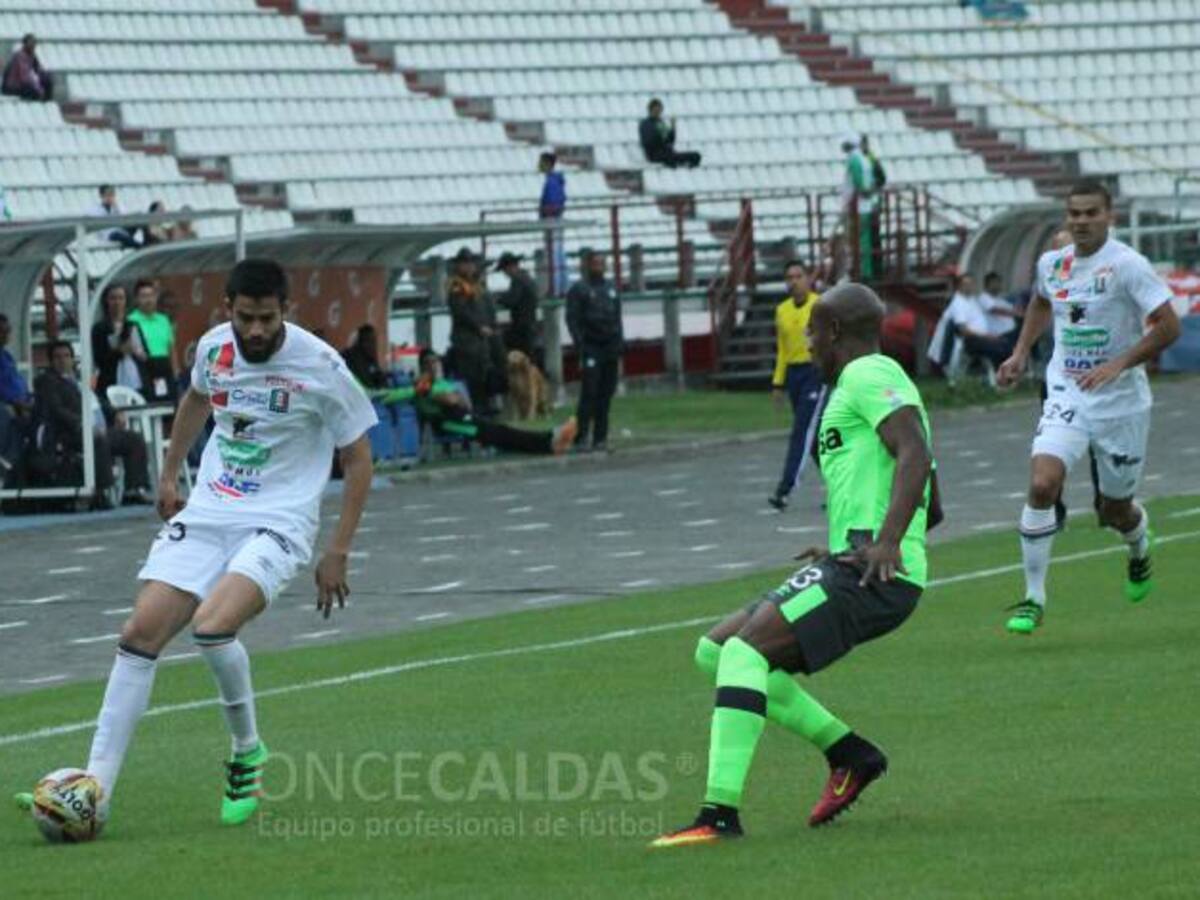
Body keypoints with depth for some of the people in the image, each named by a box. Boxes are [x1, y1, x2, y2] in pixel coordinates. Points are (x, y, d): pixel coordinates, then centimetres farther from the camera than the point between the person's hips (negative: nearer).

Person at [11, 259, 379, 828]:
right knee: (140, 633, -9)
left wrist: (337, 553, -5)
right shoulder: (214, 347, 2)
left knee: (212, 625, -30)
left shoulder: (320, 368, -12)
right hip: (206, 514, 5)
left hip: (278, 522, -5)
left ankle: (247, 752, -4)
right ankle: (95, 788, -8)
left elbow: (358, 460, -3)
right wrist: (168, 476, 31)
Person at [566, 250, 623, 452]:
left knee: (605, 396, 4)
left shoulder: (610, 288, 16)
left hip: (610, 347, 5)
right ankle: (581, 438, -13)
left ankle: (600, 438, 8)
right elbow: (573, 321, -5)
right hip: (591, 347, -5)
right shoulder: (578, 289, 0)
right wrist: (581, 349, -13)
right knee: (589, 394, -12)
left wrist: (619, 350, 13)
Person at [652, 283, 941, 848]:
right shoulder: (870, 382, 26)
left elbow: (915, 454, -22)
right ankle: (849, 754, 10)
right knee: (715, 651, 11)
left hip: (874, 575, -10)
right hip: (853, 569, 10)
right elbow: (933, 511, 32)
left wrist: (886, 543, -31)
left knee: (745, 648, -24)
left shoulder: (868, 374, -4)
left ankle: (720, 814, -32)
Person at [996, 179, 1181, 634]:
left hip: (1121, 403, -3)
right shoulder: (1052, 264, 2)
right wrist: (1021, 353, 17)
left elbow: (1168, 326, -18)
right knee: (1041, 485, -20)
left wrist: (1117, 365, -26)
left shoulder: (1126, 265, -15)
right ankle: (1034, 598, -12)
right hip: (1066, 396, 3)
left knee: (1114, 510, 11)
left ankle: (1140, 546, 50)